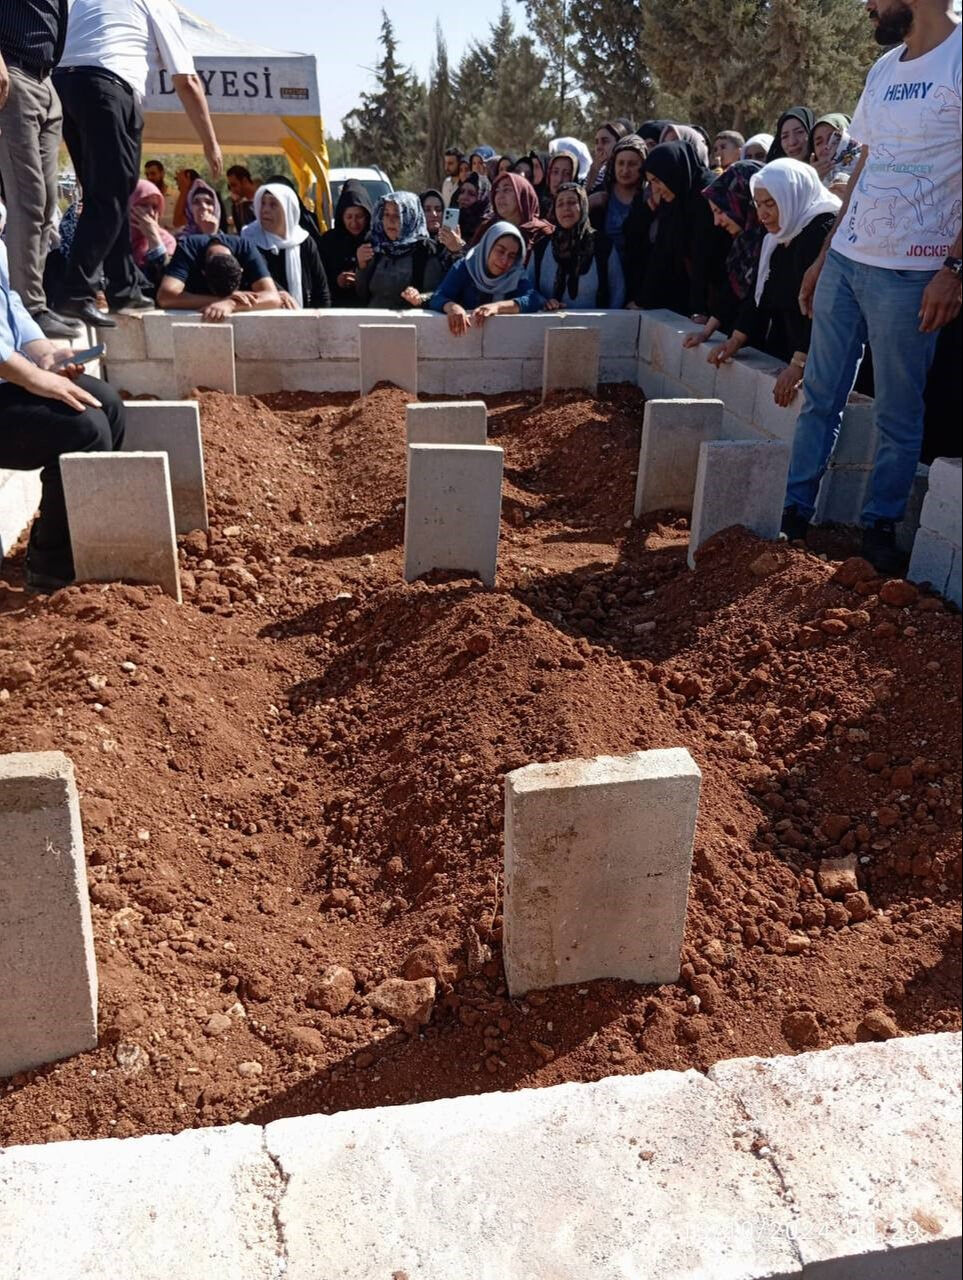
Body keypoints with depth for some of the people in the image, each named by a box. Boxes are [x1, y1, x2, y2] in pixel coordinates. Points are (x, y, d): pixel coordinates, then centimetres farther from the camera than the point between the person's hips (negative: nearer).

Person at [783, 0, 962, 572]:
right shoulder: (884, 69, 15)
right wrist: (824, 256, 16)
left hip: (908, 273, -7)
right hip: (845, 261, 7)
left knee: (897, 413, 2)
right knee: (821, 397, 9)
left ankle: (881, 528, 14)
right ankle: (795, 510, 17)